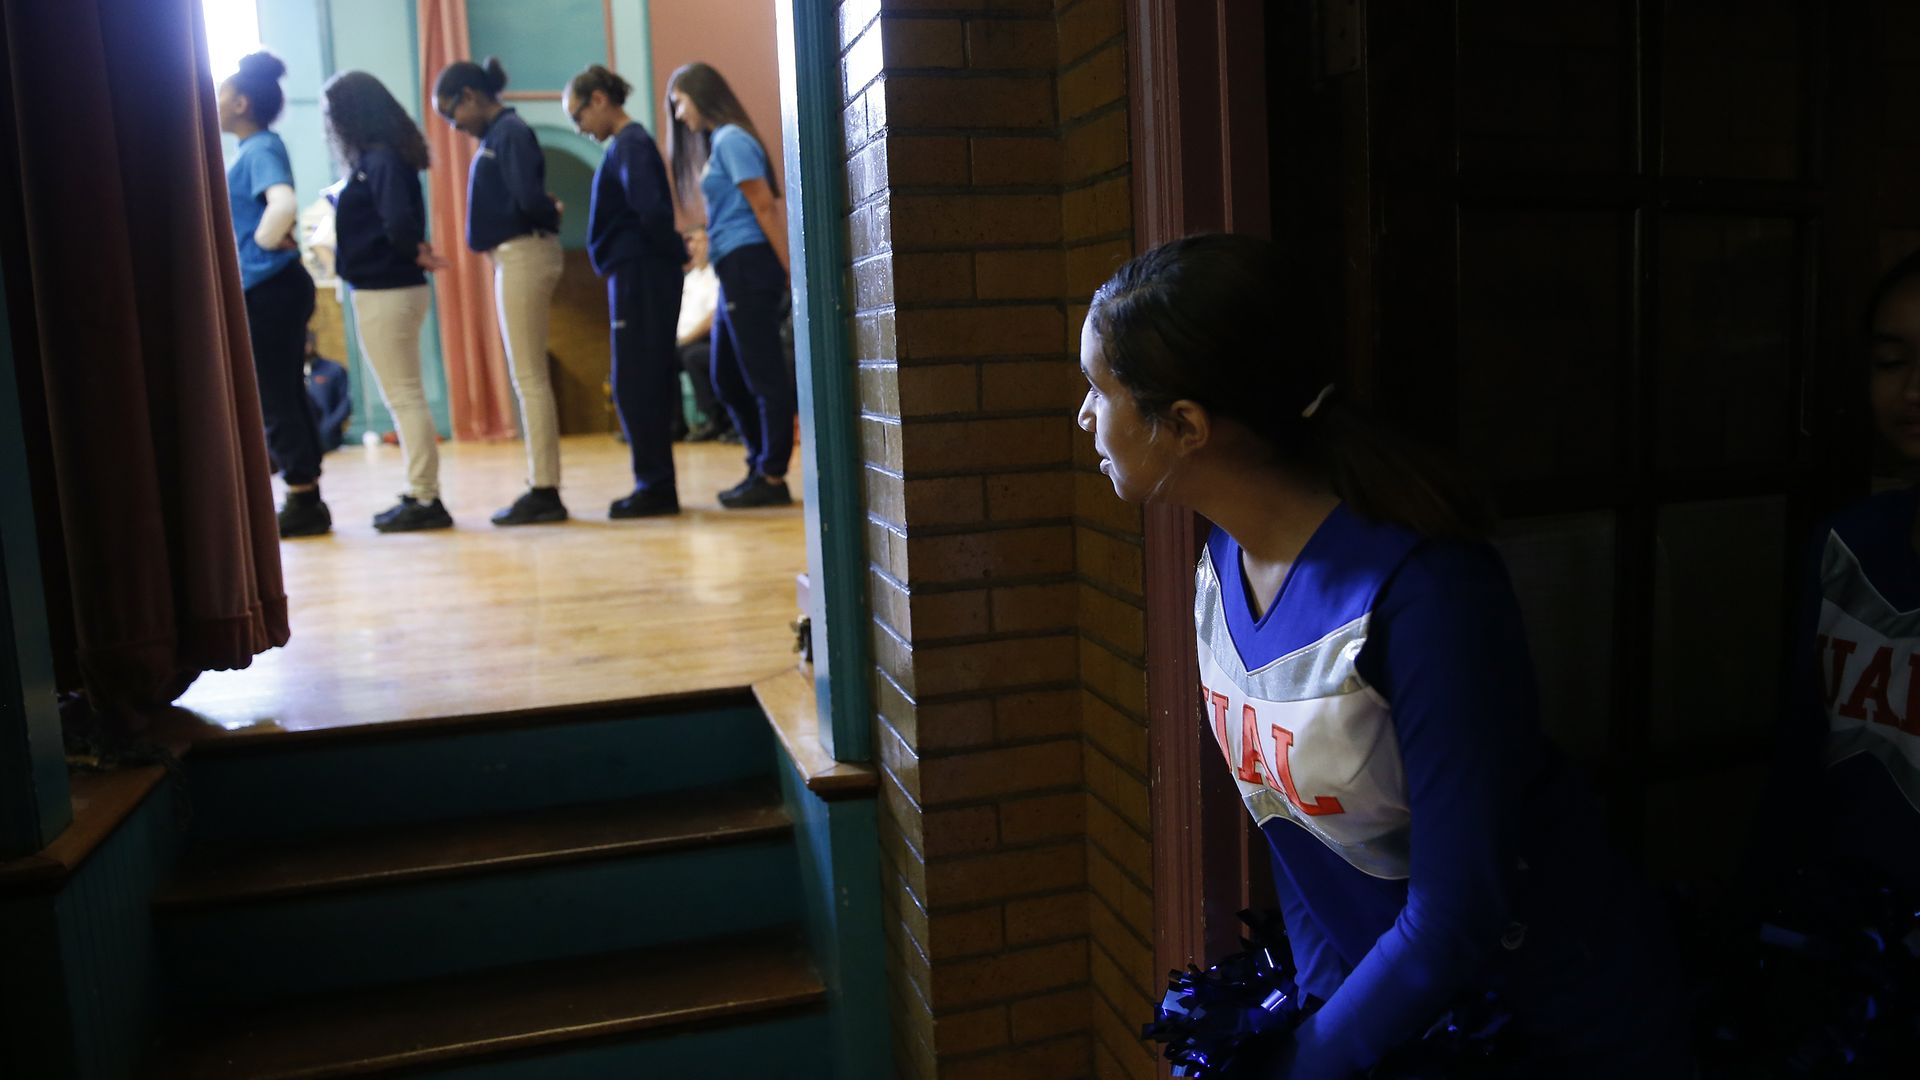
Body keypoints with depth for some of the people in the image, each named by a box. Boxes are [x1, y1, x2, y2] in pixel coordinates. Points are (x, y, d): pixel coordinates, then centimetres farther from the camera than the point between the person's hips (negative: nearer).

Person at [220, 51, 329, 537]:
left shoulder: (261, 149, -14)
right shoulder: (254, 149, 15)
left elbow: (283, 204, -33)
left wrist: (268, 241, -17)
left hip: (269, 291, -10)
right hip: (268, 291, 10)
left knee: (276, 402, -3)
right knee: (286, 398, 12)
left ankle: (304, 504, 4)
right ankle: (307, 501, 18)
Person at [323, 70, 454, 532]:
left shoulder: (382, 159, -15)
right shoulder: (375, 158, 13)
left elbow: (399, 222, -26)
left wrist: (417, 255, -9)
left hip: (386, 294, -10)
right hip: (386, 290, 10)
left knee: (405, 398, -4)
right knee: (403, 398, 14)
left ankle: (424, 499, 2)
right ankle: (421, 495, 21)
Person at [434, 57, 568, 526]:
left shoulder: (509, 132, -11)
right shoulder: (497, 136, 17)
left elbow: (529, 197, -21)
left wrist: (551, 216, -1)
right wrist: (549, 213, -7)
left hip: (522, 255, -10)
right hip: (516, 257, 10)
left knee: (529, 378, -8)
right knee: (529, 378, 10)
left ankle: (544, 491, -4)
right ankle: (542, 488, 15)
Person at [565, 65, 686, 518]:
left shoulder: (629, 145, -11)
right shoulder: (629, 143, 18)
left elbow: (650, 209, -22)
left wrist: (676, 252, -11)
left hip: (640, 274, -10)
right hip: (638, 274, 10)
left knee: (635, 383, -7)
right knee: (645, 383, 11)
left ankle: (655, 486, -3)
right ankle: (655, 485, 16)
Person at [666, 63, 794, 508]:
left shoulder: (731, 139, -7)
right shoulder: (717, 142, 20)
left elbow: (766, 206, -13)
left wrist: (790, 271, -17)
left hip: (749, 265, -10)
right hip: (734, 271, 10)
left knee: (765, 375, -6)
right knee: (727, 379, 13)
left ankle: (773, 478, -1)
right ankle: (760, 468, 19)